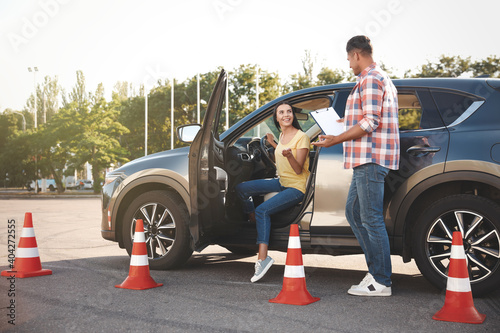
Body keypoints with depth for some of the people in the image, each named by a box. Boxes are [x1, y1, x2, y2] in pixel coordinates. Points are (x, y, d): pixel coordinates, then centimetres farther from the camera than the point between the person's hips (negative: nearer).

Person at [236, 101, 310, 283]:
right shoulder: (282, 135, 8)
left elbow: (298, 170, -21)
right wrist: (273, 144, 26)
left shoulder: (302, 137, -15)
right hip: (281, 182, 8)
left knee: (263, 210, -28)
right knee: (241, 188, 0)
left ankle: (262, 258, -28)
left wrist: (289, 155, -38)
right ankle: (254, 222, 18)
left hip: (296, 188, -8)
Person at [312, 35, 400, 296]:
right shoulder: (380, 78, 22)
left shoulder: (371, 79, -12)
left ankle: (381, 282, -1)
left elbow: (370, 122, -20)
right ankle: (376, 270, 17)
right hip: (366, 160, 11)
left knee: (371, 219, -8)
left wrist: (337, 139, -17)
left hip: (371, 159, -11)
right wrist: (350, 121, 36)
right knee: (354, 212, 14)